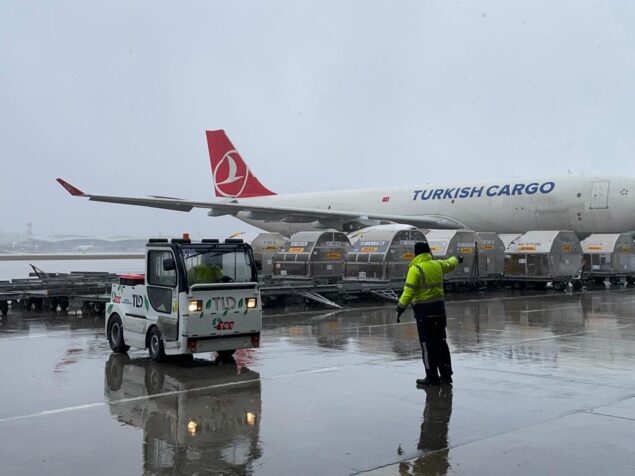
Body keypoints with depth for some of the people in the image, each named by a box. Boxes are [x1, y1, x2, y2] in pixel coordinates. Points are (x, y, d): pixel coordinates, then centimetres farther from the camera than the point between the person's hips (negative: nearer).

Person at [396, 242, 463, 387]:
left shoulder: (415, 269, -13)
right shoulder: (437, 265, 7)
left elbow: (409, 291, -19)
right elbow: (450, 264, 30)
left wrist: (400, 308, -15)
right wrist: (456, 259, 51)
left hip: (424, 310, -6)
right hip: (439, 308, 7)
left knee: (428, 344, -1)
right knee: (441, 342, 14)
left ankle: (432, 377, 3)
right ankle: (446, 374, 19)